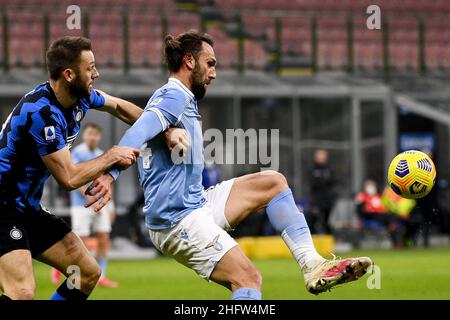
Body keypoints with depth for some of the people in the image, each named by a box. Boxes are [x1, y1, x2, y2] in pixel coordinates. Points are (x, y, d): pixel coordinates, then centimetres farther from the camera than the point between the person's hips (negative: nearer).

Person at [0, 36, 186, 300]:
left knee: (89, 273, 9)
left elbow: (118, 106, 23)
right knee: (23, 292, -27)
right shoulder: (41, 112, -25)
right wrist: (112, 157, -9)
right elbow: (68, 178, -21)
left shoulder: (80, 96, 1)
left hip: (30, 208, 10)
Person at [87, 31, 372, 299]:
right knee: (248, 278, -22)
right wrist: (111, 173, -46)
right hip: (178, 219, -11)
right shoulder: (175, 97, -12)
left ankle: (313, 265, 2)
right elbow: (138, 133, -30)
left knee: (272, 182, 13)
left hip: (196, 204, 11)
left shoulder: (180, 99, 20)